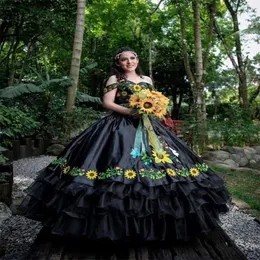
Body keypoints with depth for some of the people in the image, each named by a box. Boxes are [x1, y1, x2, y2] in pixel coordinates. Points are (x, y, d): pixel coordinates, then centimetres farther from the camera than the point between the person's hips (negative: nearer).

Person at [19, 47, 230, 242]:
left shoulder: (147, 80, 18)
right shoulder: (114, 79, 6)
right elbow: (108, 103, -4)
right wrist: (130, 111, -16)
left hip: (147, 127, 5)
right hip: (120, 127, -4)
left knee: (153, 164, -1)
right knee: (120, 163, -14)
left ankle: (151, 217, 9)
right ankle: (119, 218, -4)